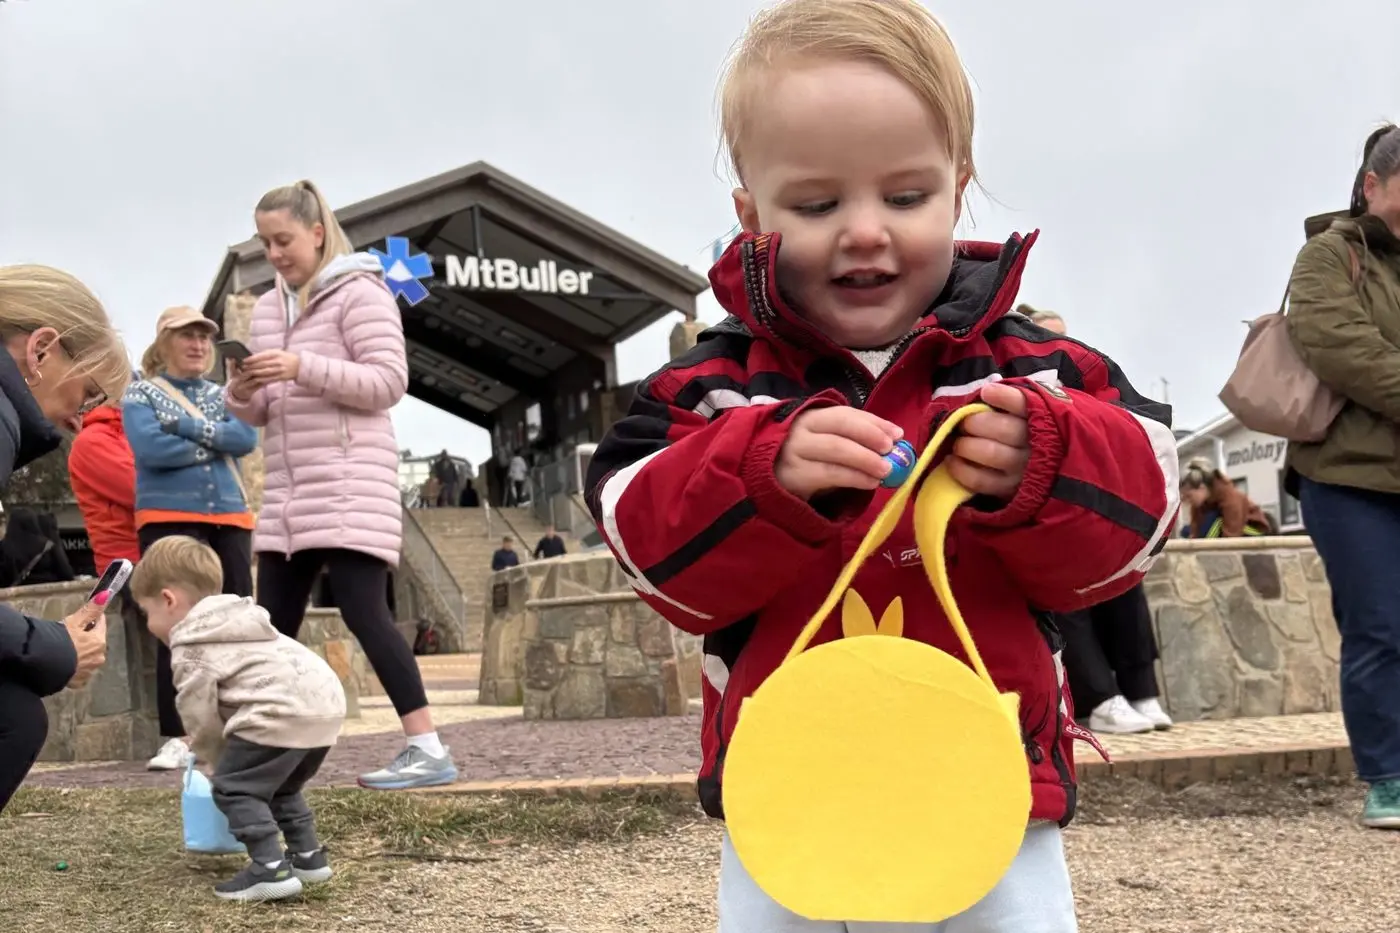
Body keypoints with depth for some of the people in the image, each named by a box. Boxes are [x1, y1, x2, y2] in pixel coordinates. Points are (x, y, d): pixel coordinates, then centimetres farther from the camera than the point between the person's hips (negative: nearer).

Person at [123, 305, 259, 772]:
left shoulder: (222, 394, 17)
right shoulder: (140, 393, 6)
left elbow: (247, 437, -3)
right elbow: (151, 448, -13)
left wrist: (188, 425, -11)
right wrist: (216, 443, -5)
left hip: (229, 519, 4)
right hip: (170, 519, -4)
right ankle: (176, 737, -5)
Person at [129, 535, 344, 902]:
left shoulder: (192, 648, 1)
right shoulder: (237, 621, 30)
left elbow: (201, 718, 2)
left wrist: (221, 761, 18)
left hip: (282, 712, -10)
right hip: (326, 702, 10)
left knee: (234, 787, -1)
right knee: (279, 785, 27)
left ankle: (270, 869, -10)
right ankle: (307, 856, 28)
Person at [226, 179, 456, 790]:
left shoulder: (358, 292, -3)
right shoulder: (268, 308, 18)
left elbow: (388, 382, -12)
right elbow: (260, 415, 19)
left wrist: (304, 367, -22)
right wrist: (242, 392, -5)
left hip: (349, 480, -7)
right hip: (288, 489, 7)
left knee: (362, 609, -15)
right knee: (272, 623, 6)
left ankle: (428, 750, -14)